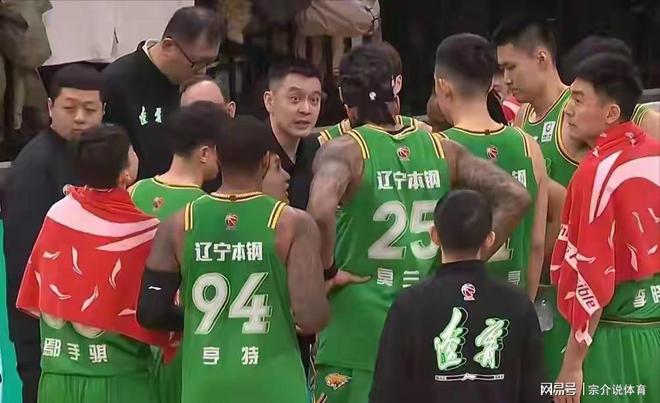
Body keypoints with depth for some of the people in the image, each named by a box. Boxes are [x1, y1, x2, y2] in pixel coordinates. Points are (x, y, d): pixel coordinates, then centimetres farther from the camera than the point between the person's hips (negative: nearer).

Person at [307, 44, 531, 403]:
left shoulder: (345, 150, -9)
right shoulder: (440, 148, 5)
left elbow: (321, 210, -30)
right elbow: (515, 197, 1)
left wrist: (327, 272, -15)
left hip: (357, 326, -5)